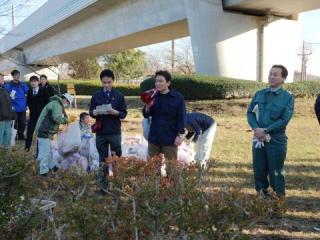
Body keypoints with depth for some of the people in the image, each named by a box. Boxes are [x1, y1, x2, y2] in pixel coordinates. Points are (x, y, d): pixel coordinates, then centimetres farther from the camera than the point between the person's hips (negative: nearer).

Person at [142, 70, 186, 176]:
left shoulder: (178, 97, -6)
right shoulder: (154, 96, 6)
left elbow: (181, 118, -6)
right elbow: (146, 115, 4)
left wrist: (180, 135, -11)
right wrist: (148, 107, -17)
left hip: (170, 138, -4)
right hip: (154, 137, 4)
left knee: (171, 167, 4)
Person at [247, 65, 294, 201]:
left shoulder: (288, 97, -3)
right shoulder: (259, 94, 9)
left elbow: (284, 120, -11)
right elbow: (250, 113, 7)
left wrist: (265, 130, -16)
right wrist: (256, 128, -11)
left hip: (276, 139, -4)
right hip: (259, 137, 4)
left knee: (276, 170, 4)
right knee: (259, 168, 10)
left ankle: (278, 197, 18)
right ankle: (261, 193, 26)